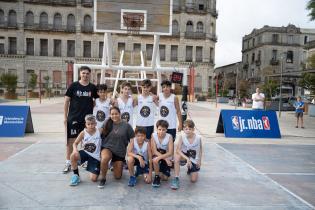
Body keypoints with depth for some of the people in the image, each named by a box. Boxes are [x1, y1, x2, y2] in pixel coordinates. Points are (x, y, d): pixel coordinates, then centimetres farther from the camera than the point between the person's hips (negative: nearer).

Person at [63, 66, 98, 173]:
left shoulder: (93, 87, 3)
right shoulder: (73, 86, -2)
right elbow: (66, 101, 0)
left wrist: (90, 106, -2)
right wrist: (65, 117, -3)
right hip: (73, 118, -1)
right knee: (70, 140, 3)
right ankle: (68, 163, 15)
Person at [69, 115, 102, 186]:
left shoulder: (99, 131, -10)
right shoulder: (83, 133, -8)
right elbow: (75, 143, -3)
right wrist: (75, 149, -21)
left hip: (95, 157, -1)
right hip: (85, 153, 2)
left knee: (93, 179, -9)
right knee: (73, 156, -32)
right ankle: (76, 175, -7)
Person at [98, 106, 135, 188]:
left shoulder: (126, 125, -8)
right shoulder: (107, 124, -2)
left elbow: (132, 139, -1)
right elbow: (101, 136, 8)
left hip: (120, 152, 1)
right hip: (107, 148, 0)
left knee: (117, 176, 6)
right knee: (104, 159, -37)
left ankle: (115, 166, 42)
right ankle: (103, 178, -10)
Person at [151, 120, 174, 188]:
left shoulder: (169, 137, -18)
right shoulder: (154, 135, -17)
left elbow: (170, 153, -23)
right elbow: (154, 151, -17)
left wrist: (160, 157, -37)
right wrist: (165, 159, -26)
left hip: (167, 158, 1)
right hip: (157, 155, 0)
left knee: (165, 178, -7)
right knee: (155, 160, -36)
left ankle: (160, 172, 29)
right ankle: (156, 177, -11)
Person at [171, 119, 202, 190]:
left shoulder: (198, 138, -17)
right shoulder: (182, 137, -21)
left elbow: (200, 149, 1)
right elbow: (178, 150, -28)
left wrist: (199, 160, 0)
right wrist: (187, 158, -38)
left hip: (194, 160, 1)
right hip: (184, 156, -1)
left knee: (193, 180, -3)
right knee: (177, 156, -37)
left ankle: (190, 169, 34)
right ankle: (176, 178, -24)